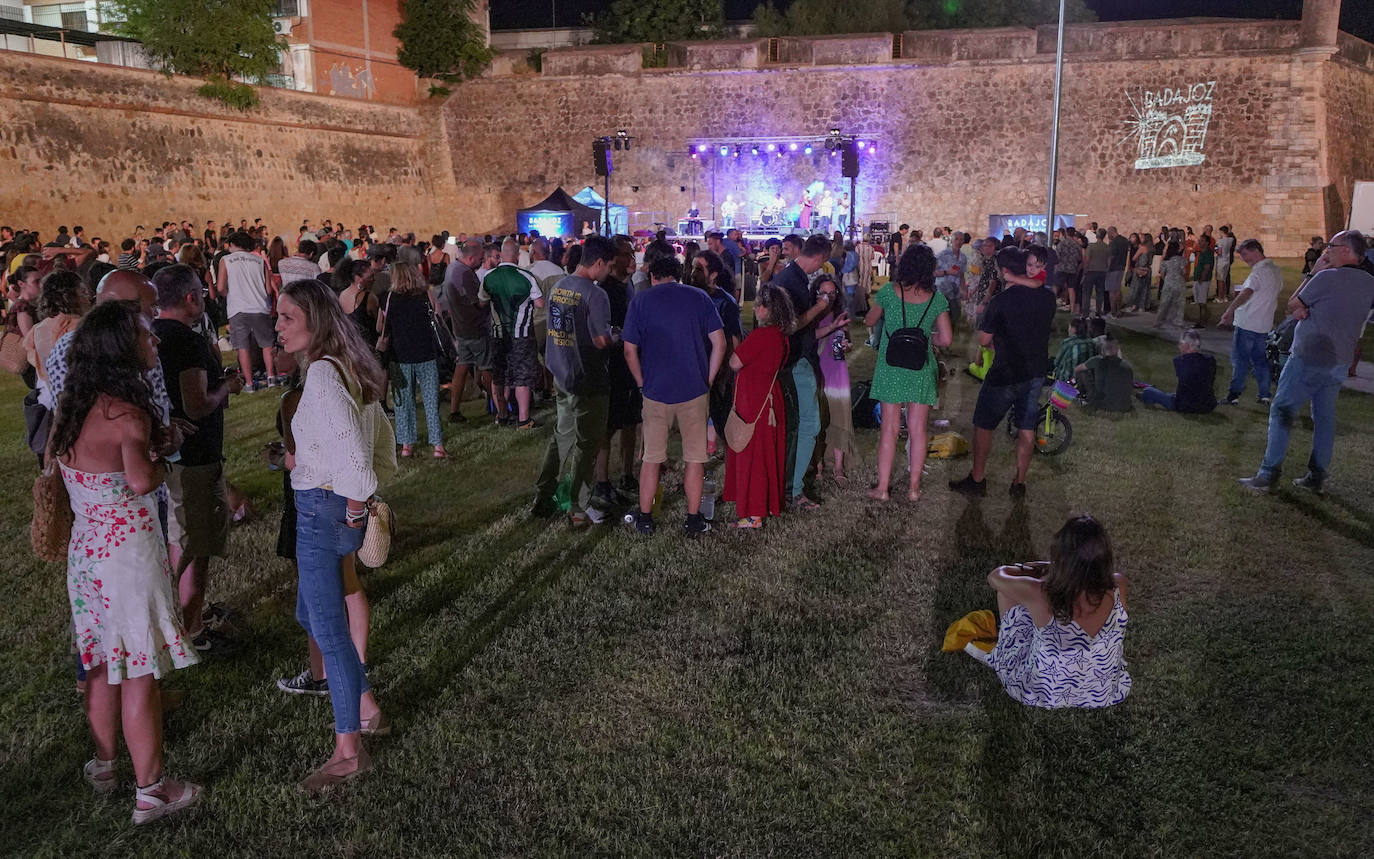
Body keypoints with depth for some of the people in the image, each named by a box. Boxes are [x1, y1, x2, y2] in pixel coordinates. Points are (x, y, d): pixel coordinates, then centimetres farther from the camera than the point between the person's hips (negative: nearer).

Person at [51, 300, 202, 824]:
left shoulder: (75, 406, 7)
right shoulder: (126, 412, -20)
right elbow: (141, 479, -32)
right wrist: (159, 463, -10)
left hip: (86, 549, 8)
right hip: (128, 553, -8)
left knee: (104, 664, 21)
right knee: (141, 673, 1)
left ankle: (103, 767, 37)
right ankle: (151, 791, 11)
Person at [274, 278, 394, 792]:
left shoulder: (323, 371, -20)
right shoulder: (347, 367, 9)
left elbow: (351, 443, -29)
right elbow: (379, 435, 18)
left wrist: (355, 501, -16)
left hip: (322, 510, -10)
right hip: (331, 506, 10)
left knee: (328, 628, 0)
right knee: (310, 613, 23)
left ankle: (348, 752, 12)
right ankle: (367, 711, 33)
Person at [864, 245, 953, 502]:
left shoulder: (888, 292, -6)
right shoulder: (937, 299, -3)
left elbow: (869, 321, 9)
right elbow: (946, 339, -3)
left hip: (891, 368, -1)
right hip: (922, 370, 1)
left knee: (889, 429, 5)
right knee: (918, 431, 8)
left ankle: (882, 488, 8)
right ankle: (914, 488, 14)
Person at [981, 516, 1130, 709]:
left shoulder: (1040, 596, -34)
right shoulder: (1117, 592, -25)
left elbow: (995, 576, -9)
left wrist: (1037, 568, 10)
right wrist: (1051, 568, 12)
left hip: (1044, 695, -2)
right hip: (1104, 695, 3)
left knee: (1005, 591, 11)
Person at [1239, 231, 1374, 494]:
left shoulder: (1327, 277, -18)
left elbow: (1292, 306, -5)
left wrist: (1314, 273, 0)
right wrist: (1307, 309, -3)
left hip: (1309, 359, -7)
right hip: (1340, 361, 7)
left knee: (1281, 413, -1)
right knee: (1325, 417, 13)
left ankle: (1267, 476, -3)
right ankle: (1317, 478, 17)